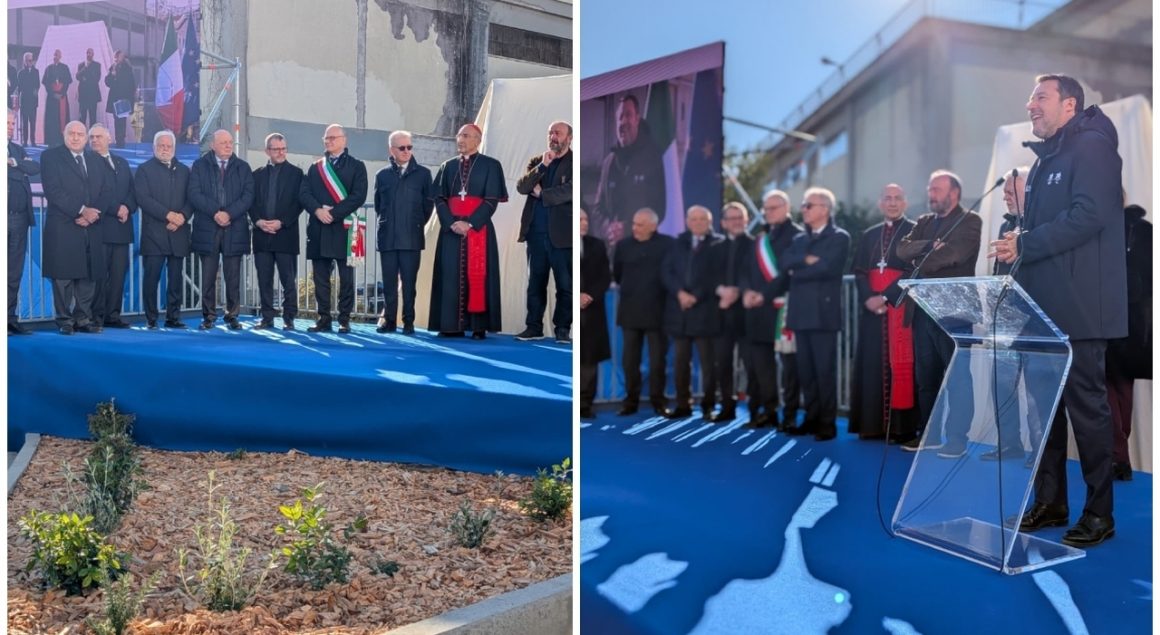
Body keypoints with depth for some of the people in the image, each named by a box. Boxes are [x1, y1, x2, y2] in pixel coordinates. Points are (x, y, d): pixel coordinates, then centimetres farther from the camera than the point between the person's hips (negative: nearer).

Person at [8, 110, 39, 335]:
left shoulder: (18, 149, 19)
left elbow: (36, 168, 2)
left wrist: (15, 163, -10)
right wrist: (22, 169, -8)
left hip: (19, 218, 6)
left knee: (15, 273, 8)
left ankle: (11, 318, 13)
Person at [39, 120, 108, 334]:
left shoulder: (95, 159, 17)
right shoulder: (50, 156, 2)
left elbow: (103, 191, 12)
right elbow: (53, 191, -9)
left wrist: (92, 215, -5)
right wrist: (81, 210, -15)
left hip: (90, 227, 4)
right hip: (63, 228, -4)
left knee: (88, 275, 4)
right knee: (63, 276, -1)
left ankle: (83, 318, 10)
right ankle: (65, 320, 5)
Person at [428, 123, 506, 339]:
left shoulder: (490, 165, 3)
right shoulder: (448, 166, 14)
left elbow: (492, 200, -6)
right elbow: (439, 198, 7)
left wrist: (470, 223, -15)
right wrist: (451, 223, -10)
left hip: (478, 228, -3)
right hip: (451, 228, 3)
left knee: (477, 276, -5)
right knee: (451, 275, -1)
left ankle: (479, 325, -3)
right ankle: (452, 325, 3)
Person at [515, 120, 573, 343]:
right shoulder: (536, 161, 15)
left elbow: (570, 191, -15)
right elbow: (521, 187, 0)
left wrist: (541, 194, -6)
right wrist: (542, 166, -11)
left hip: (562, 234, -4)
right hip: (536, 233, 4)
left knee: (565, 285, 0)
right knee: (535, 282, 9)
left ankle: (562, 328, 8)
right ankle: (534, 326, 16)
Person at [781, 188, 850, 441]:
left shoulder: (839, 237, -1)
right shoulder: (799, 239, 19)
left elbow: (825, 268, -15)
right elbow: (786, 263, 2)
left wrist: (796, 272, -4)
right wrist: (807, 260, -12)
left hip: (823, 311, -6)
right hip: (800, 311, 6)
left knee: (825, 370, -3)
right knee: (806, 370, 9)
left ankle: (827, 423, 4)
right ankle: (812, 418, 17)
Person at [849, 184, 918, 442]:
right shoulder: (868, 235, 17)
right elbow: (859, 271, 10)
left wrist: (886, 296, -16)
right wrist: (868, 297, -8)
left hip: (901, 304, -4)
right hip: (872, 307, 4)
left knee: (899, 362, -7)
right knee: (873, 362, 3)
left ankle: (901, 425, -4)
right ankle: (873, 424, 7)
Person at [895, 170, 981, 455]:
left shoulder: (969, 221, -2)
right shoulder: (924, 222, 17)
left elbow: (954, 253, -19)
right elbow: (902, 249, 2)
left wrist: (919, 263, -8)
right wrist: (929, 246, -15)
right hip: (923, 310, 6)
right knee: (925, 376, 11)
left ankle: (958, 438, 5)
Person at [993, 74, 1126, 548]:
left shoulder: (1092, 148, -8)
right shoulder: (1045, 158, 20)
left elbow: (1089, 217, -21)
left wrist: (1024, 245, -20)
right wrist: (1017, 234, 4)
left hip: (1079, 307, -9)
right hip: (1043, 306, 9)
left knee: (1086, 403, -2)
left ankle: (1099, 513, 9)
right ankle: (1050, 502, 21)